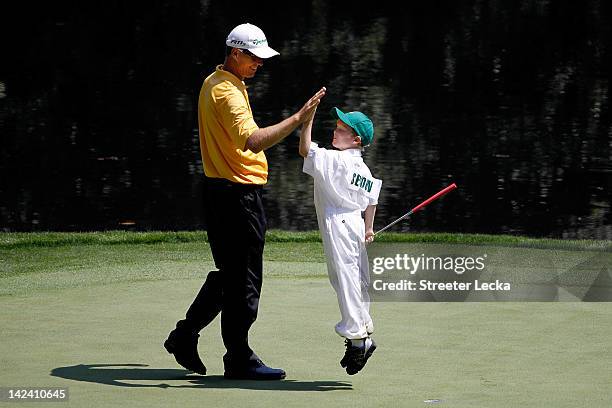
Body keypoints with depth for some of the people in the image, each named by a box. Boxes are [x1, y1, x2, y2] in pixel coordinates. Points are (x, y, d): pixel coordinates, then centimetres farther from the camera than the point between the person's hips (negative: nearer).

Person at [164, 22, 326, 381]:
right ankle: (239, 360, 2)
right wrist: (298, 119, -39)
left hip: (221, 189, 10)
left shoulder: (214, 83, 14)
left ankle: (185, 336, 23)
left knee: (228, 275, 18)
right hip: (238, 195, -10)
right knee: (244, 281, -4)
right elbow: (252, 140, -34)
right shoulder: (227, 92, -19)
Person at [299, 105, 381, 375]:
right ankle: (364, 333, 14)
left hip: (337, 224, -9)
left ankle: (356, 336, -9)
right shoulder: (363, 168, 14)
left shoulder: (334, 160, -13)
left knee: (346, 279, -8)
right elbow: (372, 199, 20)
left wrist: (309, 118, -18)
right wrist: (369, 227, 29)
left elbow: (305, 150, -19)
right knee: (358, 279, 11)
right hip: (356, 224, 9)